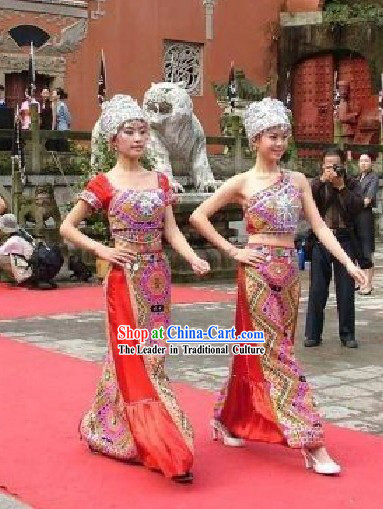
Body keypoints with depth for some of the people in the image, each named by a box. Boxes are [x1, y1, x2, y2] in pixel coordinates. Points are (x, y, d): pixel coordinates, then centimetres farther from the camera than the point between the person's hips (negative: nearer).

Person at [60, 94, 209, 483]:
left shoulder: (159, 181, 9)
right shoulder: (103, 184, -4)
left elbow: (171, 231, 6)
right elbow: (67, 227, 1)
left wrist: (194, 259, -10)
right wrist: (101, 250, -10)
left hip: (157, 275, 5)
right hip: (125, 277, -5)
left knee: (146, 356, 10)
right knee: (138, 358, -3)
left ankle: (109, 431, 28)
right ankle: (166, 450, -2)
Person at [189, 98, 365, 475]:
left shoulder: (297, 181, 9)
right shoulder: (242, 183, -3)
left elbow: (318, 226, 5)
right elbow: (198, 216, -3)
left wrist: (348, 262, -6)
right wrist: (232, 252, -7)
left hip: (289, 271, 5)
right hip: (257, 272, -5)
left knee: (258, 351, 13)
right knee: (278, 354, -7)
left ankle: (228, 419, 30)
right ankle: (311, 443, -8)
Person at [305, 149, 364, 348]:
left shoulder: (351, 184, 7)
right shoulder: (317, 183, 9)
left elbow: (357, 207, -8)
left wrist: (341, 187, -11)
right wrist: (322, 180, -14)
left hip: (344, 240, 0)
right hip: (320, 240, 0)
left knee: (346, 290, 4)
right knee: (317, 290, 3)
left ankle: (347, 334, 14)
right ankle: (313, 334, 9)